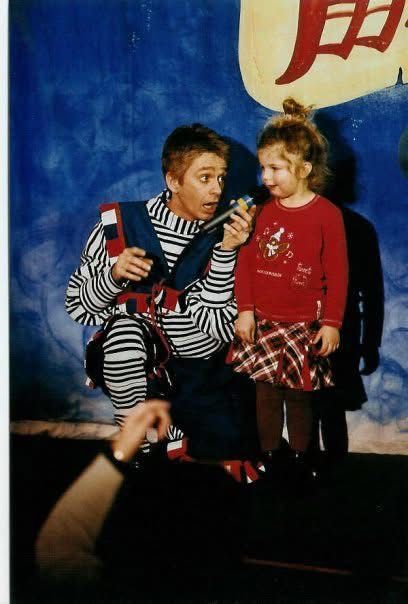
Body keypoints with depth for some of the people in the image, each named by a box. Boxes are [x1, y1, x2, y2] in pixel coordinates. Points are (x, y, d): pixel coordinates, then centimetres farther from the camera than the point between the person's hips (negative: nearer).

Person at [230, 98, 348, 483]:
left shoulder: (326, 215, -9)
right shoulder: (262, 210, 1)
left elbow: (337, 274, -7)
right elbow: (245, 262, 3)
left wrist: (331, 322, -9)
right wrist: (245, 310, -3)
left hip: (303, 324, -3)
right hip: (261, 322, 3)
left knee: (299, 394, 8)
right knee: (266, 393, 9)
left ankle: (300, 456, 27)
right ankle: (269, 456, 26)